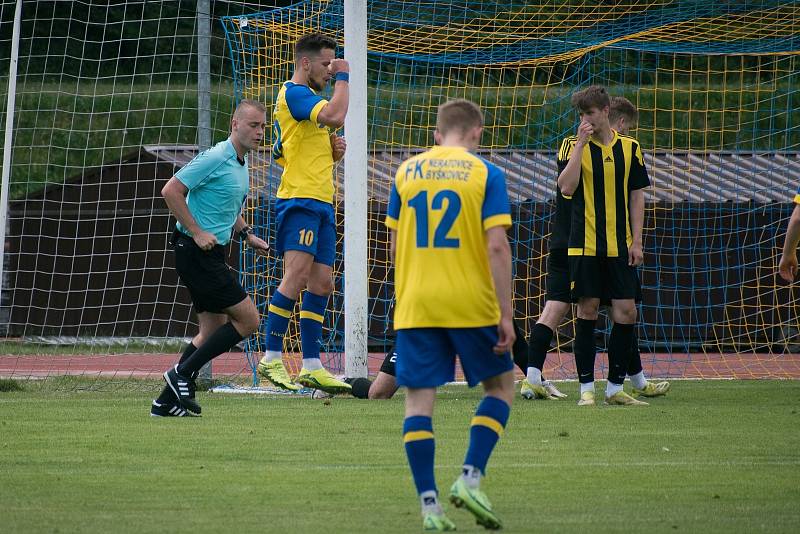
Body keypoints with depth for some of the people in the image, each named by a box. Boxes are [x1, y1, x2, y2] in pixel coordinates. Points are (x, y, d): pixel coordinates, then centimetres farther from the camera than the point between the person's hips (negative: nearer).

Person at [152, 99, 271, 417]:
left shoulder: (241, 163, 15)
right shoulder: (216, 158, -15)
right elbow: (171, 191, -18)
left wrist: (246, 235, 14)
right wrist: (196, 232, -19)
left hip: (210, 253, 10)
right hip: (195, 252, -10)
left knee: (213, 331, 10)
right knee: (247, 319, -10)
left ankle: (167, 401, 11)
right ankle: (183, 373, -6)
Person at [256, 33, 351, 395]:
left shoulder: (307, 97, 23)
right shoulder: (294, 93, -9)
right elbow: (336, 116, -25)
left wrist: (333, 150, 11)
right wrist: (343, 77, -11)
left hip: (321, 202, 10)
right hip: (300, 199, -10)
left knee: (321, 284, 7)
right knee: (297, 276, -18)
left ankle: (311, 367, 8)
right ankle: (272, 358, -17)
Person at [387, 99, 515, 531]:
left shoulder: (405, 172, 8)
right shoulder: (485, 174, -2)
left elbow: (394, 246, 12)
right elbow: (496, 246, -9)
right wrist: (506, 314, -7)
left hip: (414, 305, 2)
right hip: (472, 304, -2)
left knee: (419, 399, 3)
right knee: (501, 385, 15)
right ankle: (470, 478, 0)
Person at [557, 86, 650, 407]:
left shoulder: (629, 148, 7)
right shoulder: (573, 146, 1)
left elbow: (637, 196, 10)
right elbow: (566, 188, -13)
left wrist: (636, 241, 3)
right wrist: (581, 144, -15)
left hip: (620, 246, 2)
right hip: (584, 245, -2)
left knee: (626, 312, -2)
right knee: (587, 311, -1)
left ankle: (615, 387, 8)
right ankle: (587, 389, 5)